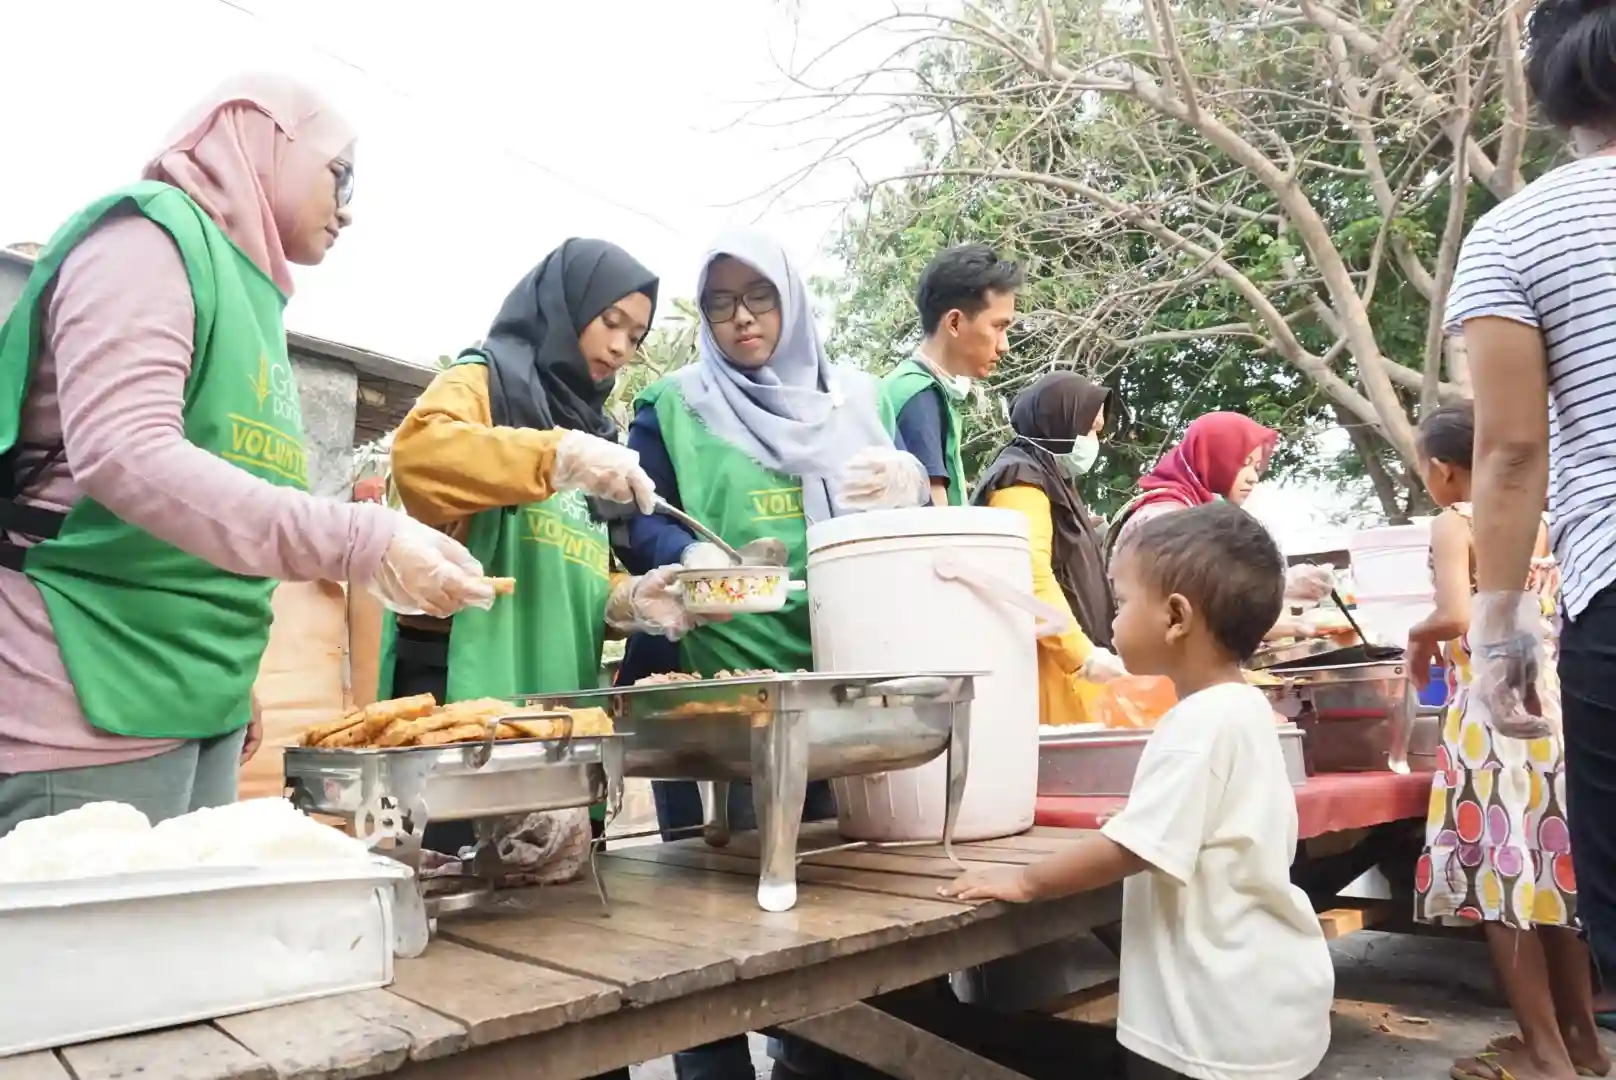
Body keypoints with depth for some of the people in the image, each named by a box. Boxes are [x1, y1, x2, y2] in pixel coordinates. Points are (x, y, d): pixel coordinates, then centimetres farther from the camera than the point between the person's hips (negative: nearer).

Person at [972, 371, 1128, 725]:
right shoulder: (1021, 479, -8)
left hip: (1063, 662, 10)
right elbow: (1031, 577, -22)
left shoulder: (1051, 480, 24)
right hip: (1041, 661, -10)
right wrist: (1084, 655, -23)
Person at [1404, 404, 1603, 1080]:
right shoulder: (1537, 521, 14)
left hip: (1493, 710, -8)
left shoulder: (1452, 524, -7)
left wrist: (1419, 636, -1)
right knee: (1552, 867, 15)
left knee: (1502, 872, -2)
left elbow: (1457, 617, -21)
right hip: (1552, 701, 8)